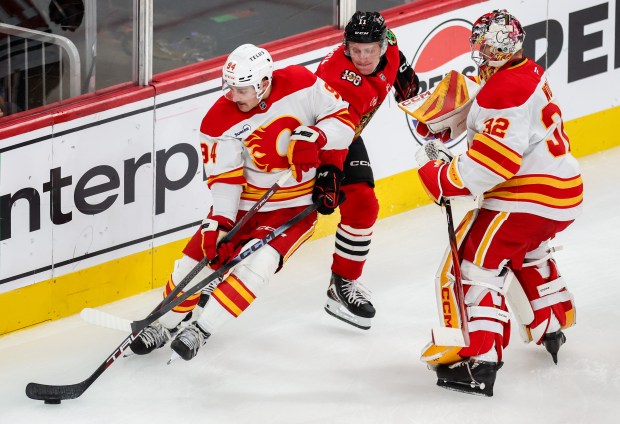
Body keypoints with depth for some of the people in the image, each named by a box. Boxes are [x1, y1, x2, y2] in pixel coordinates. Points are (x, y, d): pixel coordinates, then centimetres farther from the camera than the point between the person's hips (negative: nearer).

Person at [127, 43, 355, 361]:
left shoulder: (303, 85, -16)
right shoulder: (221, 119, -14)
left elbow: (343, 119, -10)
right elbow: (224, 178, -16)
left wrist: (314, 137, -30)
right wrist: (218, 224, -27)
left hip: (295, 206, -2)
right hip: (243, 203, 2)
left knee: (257, 263, -24)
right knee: (199, 258, -1)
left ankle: (201, 330, -17)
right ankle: (165, 325, 23)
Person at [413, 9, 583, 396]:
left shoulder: (509, 89, -20)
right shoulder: (528, 73, 12)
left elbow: (492, 162, -27)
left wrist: (443, 178, -19)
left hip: (528, 197, -11)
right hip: (563, 190, 11)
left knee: (477, 263, -9)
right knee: (527, 252, 36)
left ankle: (478, 361, -19)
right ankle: (553, 327, 53)